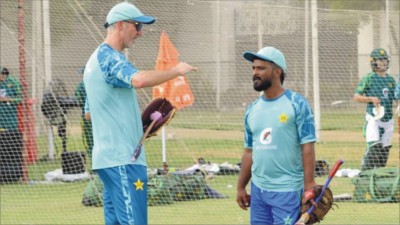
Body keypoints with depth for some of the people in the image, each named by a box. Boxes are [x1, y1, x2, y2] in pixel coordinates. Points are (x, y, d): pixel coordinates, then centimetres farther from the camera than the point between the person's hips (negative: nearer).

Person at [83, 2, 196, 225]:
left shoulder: (96, 59, 20)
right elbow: (139, 79, -34)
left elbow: (90, 112, 28)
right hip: (123, 158, -11)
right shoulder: (109, 57, -12)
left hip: (106, 156, 11)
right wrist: (176, 71, -19)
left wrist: (137, 125, 21)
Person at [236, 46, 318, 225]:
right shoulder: (252, 109, 11)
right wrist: (241, 187, 15)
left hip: (288, 190, -6)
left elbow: (307, 147, -10)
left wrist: (309, 186, -17)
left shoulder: (297, 104, -7)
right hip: (258, 190, 7)